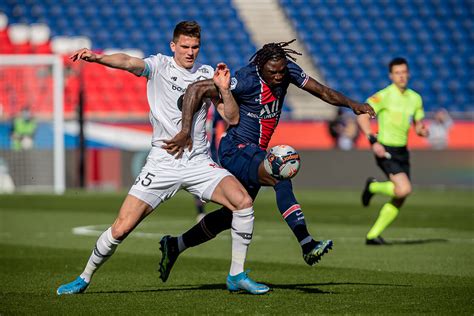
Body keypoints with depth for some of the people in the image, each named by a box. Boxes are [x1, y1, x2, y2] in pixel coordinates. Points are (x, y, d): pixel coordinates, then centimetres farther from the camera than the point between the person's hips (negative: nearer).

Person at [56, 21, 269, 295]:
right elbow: (128, 62, -20)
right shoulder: (159, 66, 1)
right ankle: (84, 279, 16)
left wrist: (224, 90, -11)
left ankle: (237, 276, -6)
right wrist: (97, 57, -38)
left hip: (199, 164, 2)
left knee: (243, 201, -20)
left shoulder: (208, 74, 7)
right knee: (122, 227, -7)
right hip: (162, 164, -2)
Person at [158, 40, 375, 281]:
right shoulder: (247, 79, -23)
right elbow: (196, 89, -26)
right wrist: (186, 131, -31)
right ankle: (307, 246, -39)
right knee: (281, 178, -32)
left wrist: (351, 104, -5)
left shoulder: (287, 71, -3)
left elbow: (321, 91, 9)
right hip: (236, 150, -9)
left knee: (234, 214, 16)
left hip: (254, 153, 9)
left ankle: (175, 245, 30)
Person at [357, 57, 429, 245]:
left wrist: (422, 131, -6)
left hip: (402, 152, 7)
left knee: (399, 200, 4)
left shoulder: (415, 98, 9)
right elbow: (362, 116, -13)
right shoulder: (384, 96, -11)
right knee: (404, 189, -23)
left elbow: (418, 125, 18)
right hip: (386, 151, -7)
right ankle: (373, 186, 6)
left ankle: (373, 236, 15)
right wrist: (373, 141, -22)